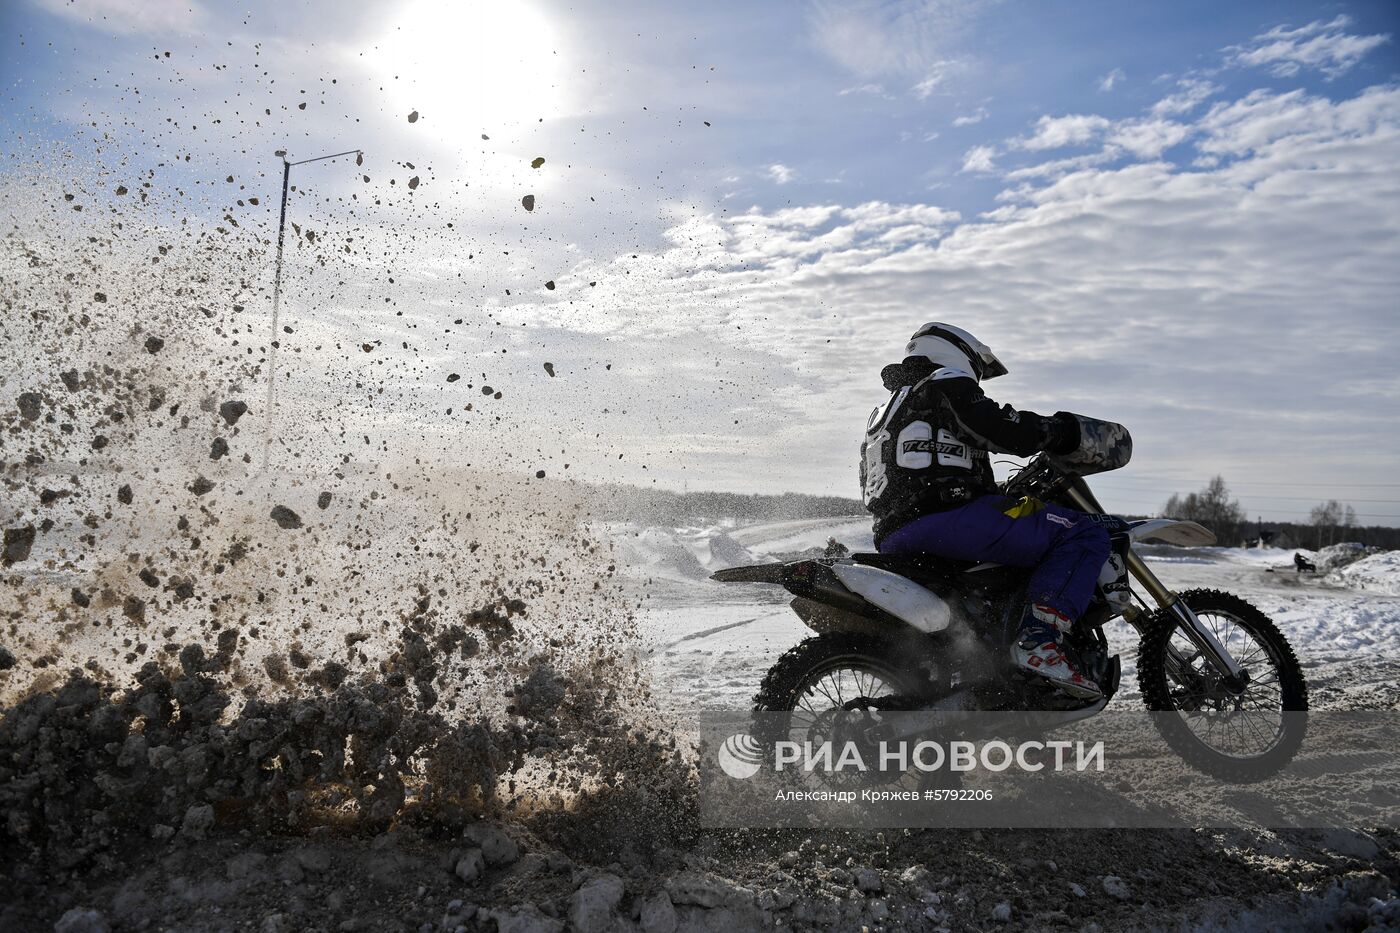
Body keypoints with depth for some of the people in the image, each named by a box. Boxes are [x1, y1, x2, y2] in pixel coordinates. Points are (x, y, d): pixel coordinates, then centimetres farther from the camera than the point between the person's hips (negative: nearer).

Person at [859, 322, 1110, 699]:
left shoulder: (883, 412, 32)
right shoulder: (948, 384, 8)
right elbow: (1004, 432, -8)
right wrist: (1059, 429, 12)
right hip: (947, 519, -9)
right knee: (1082, 534, -7)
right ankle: (1039, 640, -22)